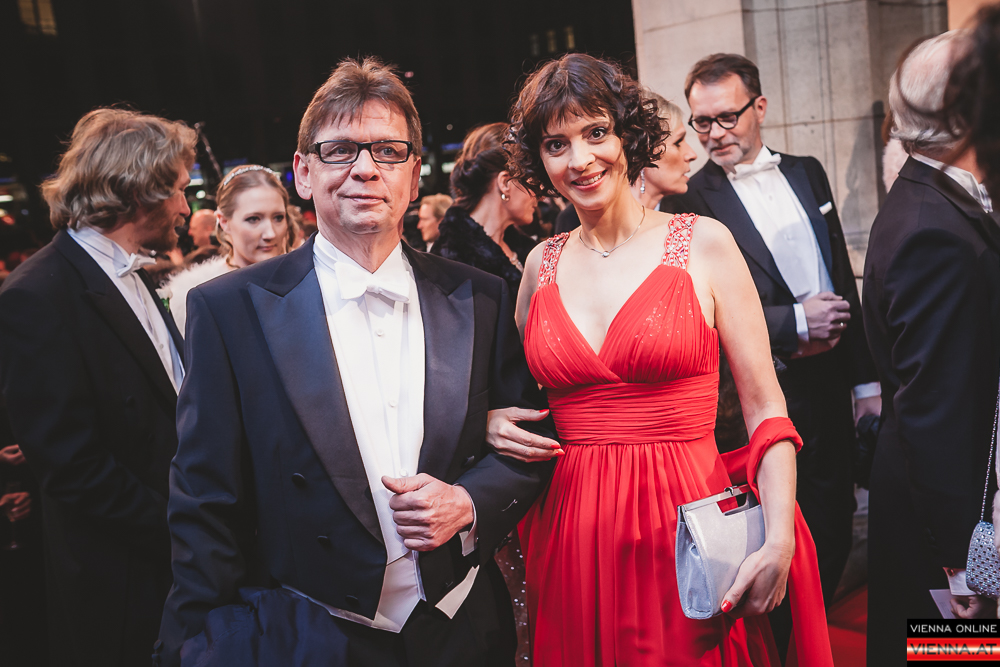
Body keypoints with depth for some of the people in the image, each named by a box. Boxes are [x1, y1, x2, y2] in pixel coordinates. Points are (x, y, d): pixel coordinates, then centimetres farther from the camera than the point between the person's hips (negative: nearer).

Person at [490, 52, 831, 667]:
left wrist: (779, 541, -15)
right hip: (573, 539, 3)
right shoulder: (543, 264, 6)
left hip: (689, 525, -3)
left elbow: (766, 409, -5)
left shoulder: (704, 243, -4)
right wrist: (492, 426, -2)